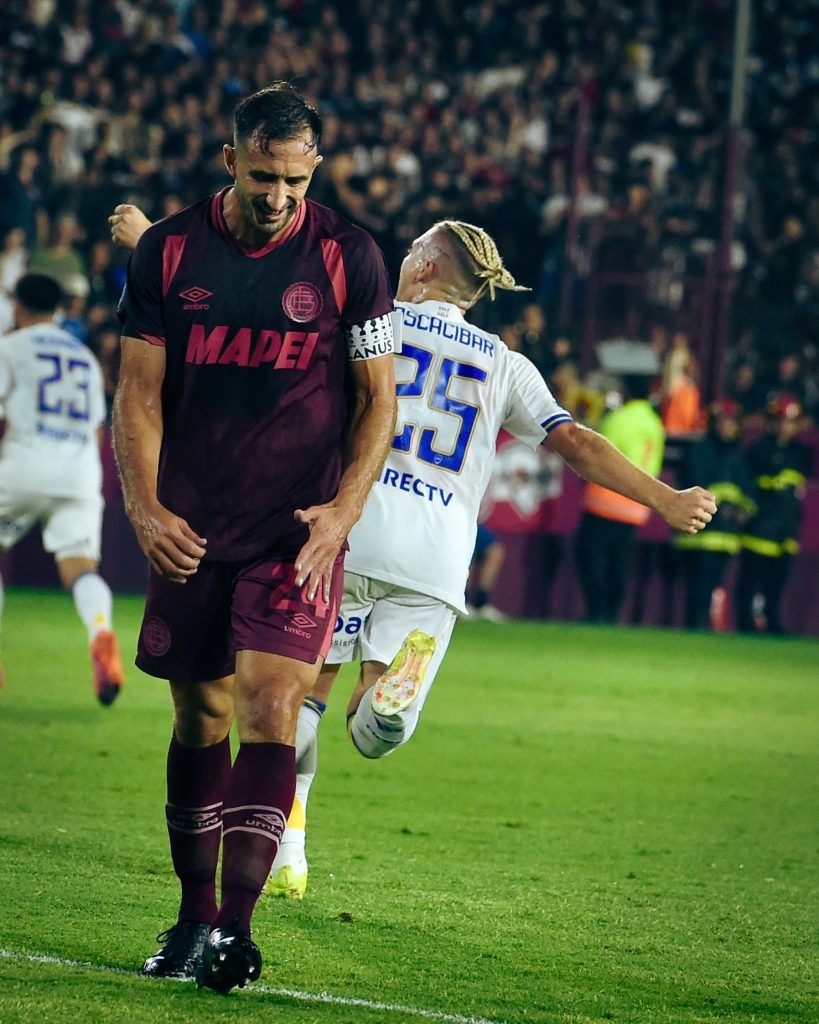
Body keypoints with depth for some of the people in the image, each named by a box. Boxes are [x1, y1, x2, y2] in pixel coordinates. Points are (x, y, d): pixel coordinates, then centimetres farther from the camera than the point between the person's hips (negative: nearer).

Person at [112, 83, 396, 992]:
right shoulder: (167, 252, 0)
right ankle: (194, 914, 22)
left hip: (299, 530, -3)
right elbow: (139, 394, 4)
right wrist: (145, 509, -10)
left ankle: (234, 926, -18)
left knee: (268, 711, -15)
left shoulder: (349, 258, -4)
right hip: (191, 530, 3)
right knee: (198, 716, 9)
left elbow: (378, 398, 2)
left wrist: (343, 509, -11)